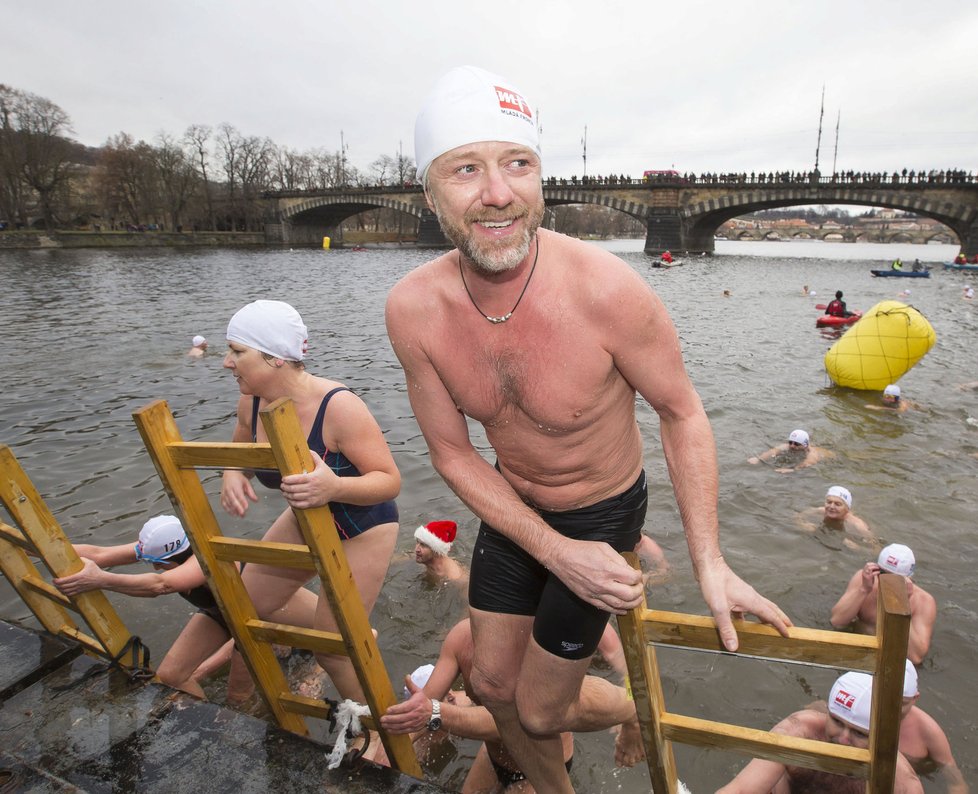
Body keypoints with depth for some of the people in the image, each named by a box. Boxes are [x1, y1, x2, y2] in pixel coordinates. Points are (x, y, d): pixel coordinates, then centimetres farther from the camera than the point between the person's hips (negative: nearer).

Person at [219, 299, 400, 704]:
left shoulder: (338, 406, -34)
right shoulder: (251, 402, -14)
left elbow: (390, 480, -31)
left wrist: (335, 487, -51)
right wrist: (231, 475, -17)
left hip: (362, 529, -7)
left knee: (331, 650, -1)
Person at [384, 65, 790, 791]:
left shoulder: (607, 290, -31)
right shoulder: (412, 309, -20)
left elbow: (682, 413, -15)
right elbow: (452, 452, -10)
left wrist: (710, 563, -20)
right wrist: (554, 551, -17)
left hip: (605, 510, -3)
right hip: (510, 508, 4)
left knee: (539, 712, 9)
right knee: (493, 686, 20)